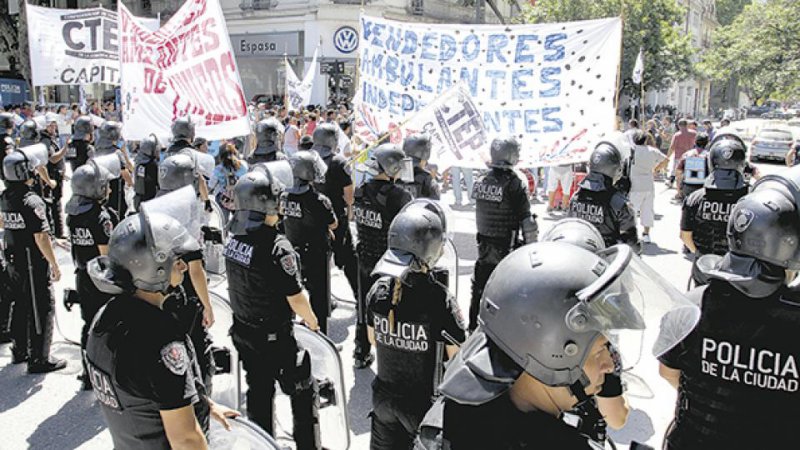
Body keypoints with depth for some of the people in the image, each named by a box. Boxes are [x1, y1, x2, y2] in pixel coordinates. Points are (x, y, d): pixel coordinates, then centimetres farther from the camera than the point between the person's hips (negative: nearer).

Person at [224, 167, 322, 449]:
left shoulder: (235, 240, -5)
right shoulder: (278, 248, -27)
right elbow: (296, 299, -21)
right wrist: (312, 321, -2)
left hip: (243, 332, 7)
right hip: (276, 339, -7)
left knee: (258, 393, 21)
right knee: (303, 394, 11)